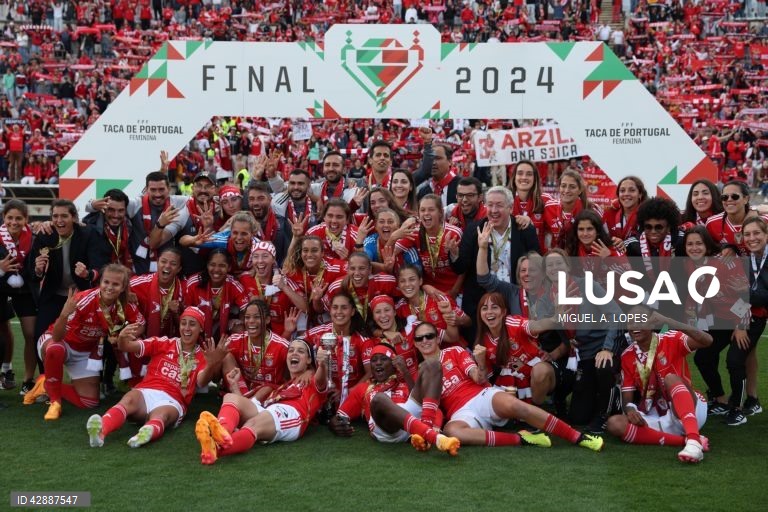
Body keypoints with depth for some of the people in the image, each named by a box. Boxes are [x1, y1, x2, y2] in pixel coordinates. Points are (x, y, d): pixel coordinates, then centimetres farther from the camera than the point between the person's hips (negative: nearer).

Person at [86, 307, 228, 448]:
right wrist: (122, 338, -23)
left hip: (172, 401, -1)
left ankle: (148, 433, -72)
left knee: (160, 416, -37)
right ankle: (100, 431, -63)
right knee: (128, 400, -35)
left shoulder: (202, 356, 13)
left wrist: (211, 365, -33)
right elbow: (128, 347, 3)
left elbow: (201, 382, -9)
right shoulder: (163, 343, 15)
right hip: (145, 392, 1)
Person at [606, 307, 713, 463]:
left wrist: (670, 322, -38)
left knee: (671, 378, -31)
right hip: (660, 419, 4)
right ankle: (685, 440, -29)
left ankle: (693, 440, -49)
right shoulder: (627, 356, 5)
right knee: (615, 423, -22)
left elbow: (707, 341, -26)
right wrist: (630, 408, -19)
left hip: (688, 414, -4)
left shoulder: (670, 340, -7)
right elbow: (627, 397, 6)